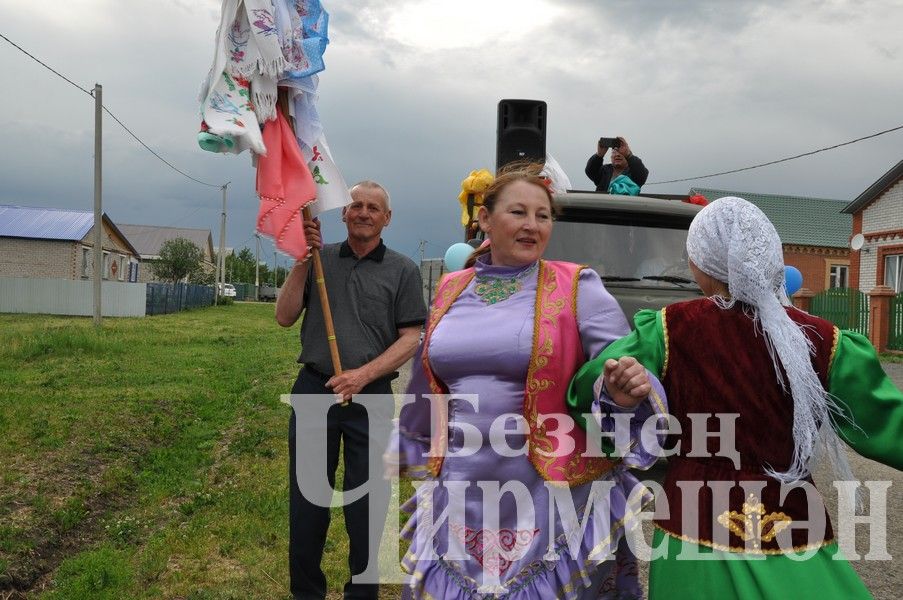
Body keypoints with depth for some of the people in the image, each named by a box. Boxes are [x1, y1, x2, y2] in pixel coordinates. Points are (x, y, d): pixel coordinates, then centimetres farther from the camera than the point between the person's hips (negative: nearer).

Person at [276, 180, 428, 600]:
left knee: (366, 503, 8)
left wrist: (363, 375, -14)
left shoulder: (402, 270, 2)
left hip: (371, 396, -1)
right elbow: (285, 317, 2)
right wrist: (302, 261, -9)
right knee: (307, 501, 11)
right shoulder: (319, 258, 7)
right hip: (314, 389, 2)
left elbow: (410, 339, -2)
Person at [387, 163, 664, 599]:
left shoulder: (575, 289, -6)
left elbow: (626, 371, -12)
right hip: (462, 498, 4)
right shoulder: (451, 291, 5)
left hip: (554, 502, -3)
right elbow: (428, 385, 18)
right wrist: (404, 452, 29)